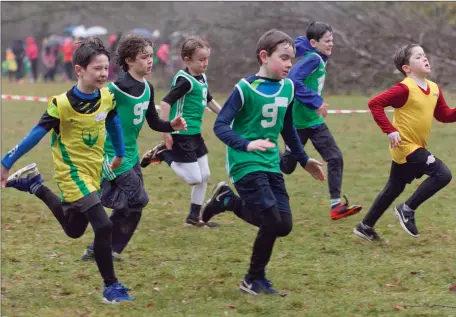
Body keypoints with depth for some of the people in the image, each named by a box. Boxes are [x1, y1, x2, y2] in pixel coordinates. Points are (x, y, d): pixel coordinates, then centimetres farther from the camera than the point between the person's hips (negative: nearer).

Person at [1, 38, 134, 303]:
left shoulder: (107, 97, -7)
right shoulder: (62, 104, -23)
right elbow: (37, 134, -16)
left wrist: (120, 154, 26)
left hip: (94, 171, 7)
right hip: (72, 172, -7)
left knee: (74, 230, 23)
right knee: (104, 226, -19)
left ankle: (35, 185, 39)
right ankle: (111, 287, -6)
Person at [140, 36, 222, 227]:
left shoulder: (202, 78, 9)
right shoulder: (184, 80, -19)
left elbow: (209, 100, 27)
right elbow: (165, 103, -23)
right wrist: (166, 133, -24)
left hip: (195, 134, 9)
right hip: (181, 135, -9)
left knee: (204, 176, 12)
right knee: (194, 179, -8)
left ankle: (194, 217, 22)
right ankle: (161, 154, 6)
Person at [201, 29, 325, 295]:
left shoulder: (288, 87, 7)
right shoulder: (246, 88, -13)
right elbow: (220, 126, -17)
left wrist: (304, 160, 24)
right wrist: (247, 145, -32)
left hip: (271, 164, 7)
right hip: (246, 165, -7)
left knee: (283, 225, 1)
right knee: (273, 222, -13)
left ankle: (228, 201, 19)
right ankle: (255, 279, 9)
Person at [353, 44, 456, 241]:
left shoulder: (434, 89, 7)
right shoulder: (405, 89, -18)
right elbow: (375, 104, -21)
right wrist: (390, 130, -25)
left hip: (416, 147, 9)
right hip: (406, 146, -9)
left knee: (394, 189, 17)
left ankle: (366, 227, 28)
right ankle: (408, 210, -4)